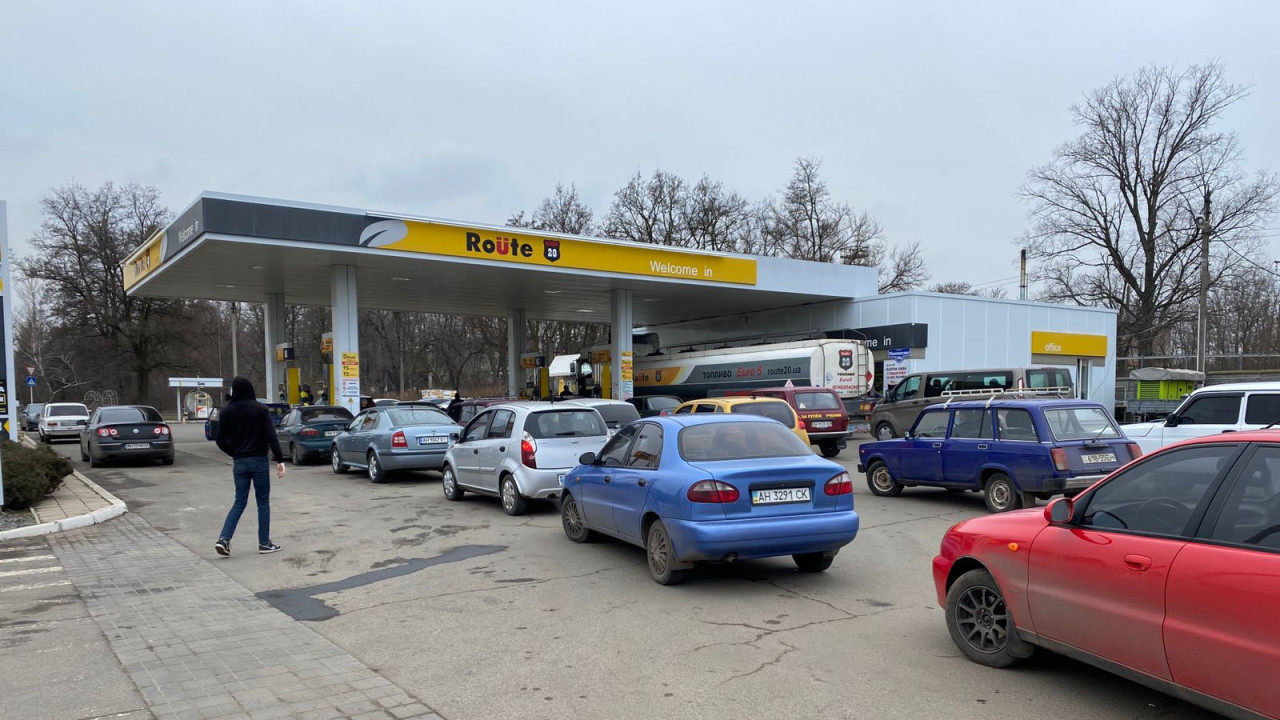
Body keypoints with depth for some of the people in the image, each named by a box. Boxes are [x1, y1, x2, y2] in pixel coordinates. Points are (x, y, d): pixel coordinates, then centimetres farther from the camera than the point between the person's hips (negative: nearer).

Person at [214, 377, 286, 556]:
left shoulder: (226, 411, 1)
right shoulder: (260, 409, -7)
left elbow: (221, 441, 1)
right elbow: (271, 436, -13)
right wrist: (280, 460, -12)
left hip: (239, 462, 3)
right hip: (259, 461, -3)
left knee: (239, 502, 13)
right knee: (263, 502, 6)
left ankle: (223, 539, -1)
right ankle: (264, 543, 10)